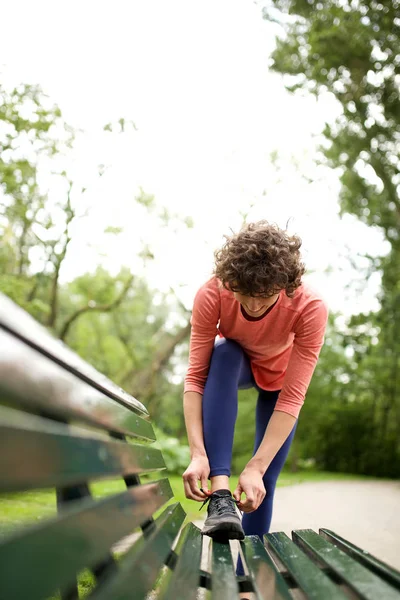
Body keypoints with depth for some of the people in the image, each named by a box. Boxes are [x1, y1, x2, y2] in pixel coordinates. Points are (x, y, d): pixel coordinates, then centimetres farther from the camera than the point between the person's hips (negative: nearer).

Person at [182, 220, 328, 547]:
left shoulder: (311, 307, -37)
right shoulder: (211, 295, -35)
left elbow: (292, 397, -36)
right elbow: (195, 376, -33)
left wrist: (255, 468, -43)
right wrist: (198, 453, -44)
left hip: (280, 378, 0)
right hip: (232, 366, 0)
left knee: (264, 483, -10)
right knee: (224, 353, -36)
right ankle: (220, 493, -41)